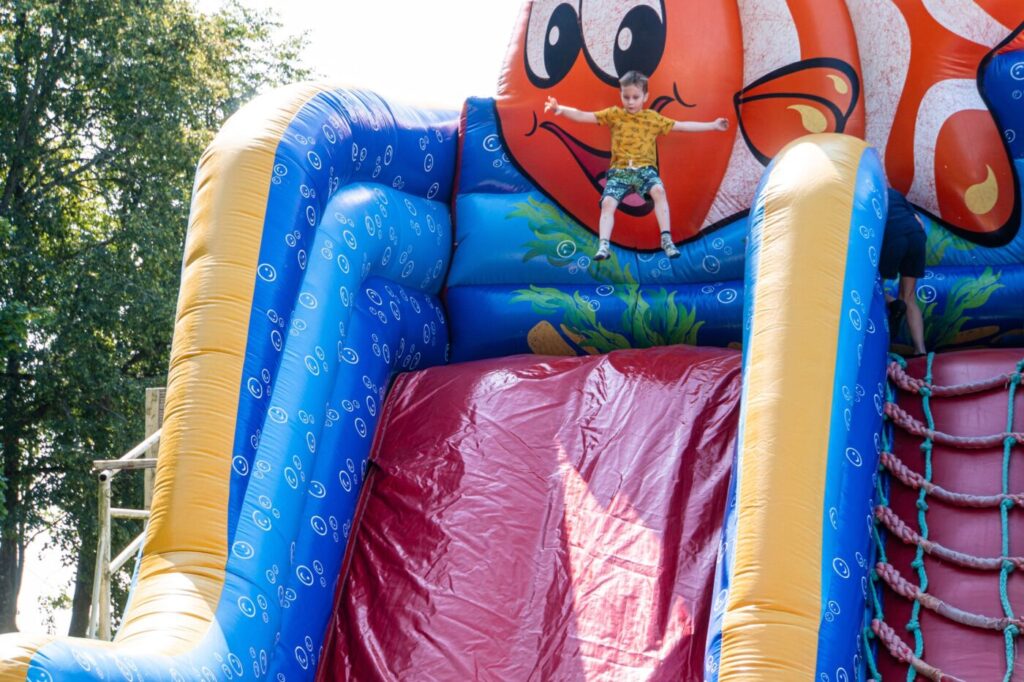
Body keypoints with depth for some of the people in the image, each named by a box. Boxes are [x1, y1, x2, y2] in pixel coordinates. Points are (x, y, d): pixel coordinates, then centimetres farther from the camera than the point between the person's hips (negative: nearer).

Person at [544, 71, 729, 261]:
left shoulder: (653, 117, 11)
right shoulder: (614, 114, 9)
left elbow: (682, 126, 14)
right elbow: (584, 116, 1)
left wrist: (713, 125, 12)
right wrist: (560, 109, -15)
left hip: (645, 168, 0)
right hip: (619, 170, 0)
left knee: (658, 190, -30)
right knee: (608, 202, -23)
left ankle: (666, 239, -27)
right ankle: (603, 245, -26)